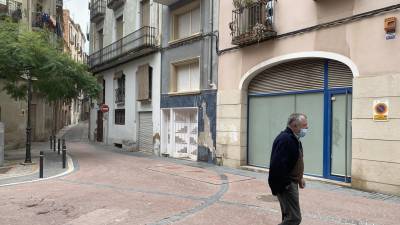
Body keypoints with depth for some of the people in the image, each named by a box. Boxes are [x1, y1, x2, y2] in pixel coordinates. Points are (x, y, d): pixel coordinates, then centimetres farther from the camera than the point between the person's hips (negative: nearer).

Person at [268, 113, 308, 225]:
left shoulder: (294, 139, 12)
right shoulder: (285, 139, -22)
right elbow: (278, 165, -30)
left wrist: (299, 177, 16)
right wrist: (284, 185, -23)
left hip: (291, 182, 11)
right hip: (285, 185, -11)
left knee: (288, 216, 18)